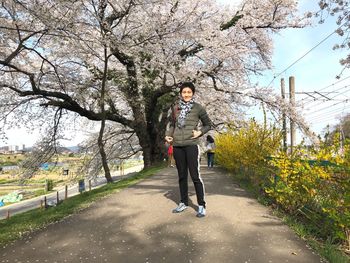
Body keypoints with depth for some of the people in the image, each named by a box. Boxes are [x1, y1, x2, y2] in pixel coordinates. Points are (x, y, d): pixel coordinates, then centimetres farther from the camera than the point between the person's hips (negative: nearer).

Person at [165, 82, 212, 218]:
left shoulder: (198, 107, 0)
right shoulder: (175, 108, 9)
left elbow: (208, 124, 10)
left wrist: (200, 132, -7)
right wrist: (167, 135, 4)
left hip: (191, 144, -4)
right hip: (177, 145, 4)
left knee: (195, 175, -6)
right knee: (182, 175, 12)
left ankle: (201, 206, 5)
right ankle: (183, 203, 24)